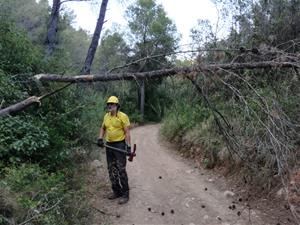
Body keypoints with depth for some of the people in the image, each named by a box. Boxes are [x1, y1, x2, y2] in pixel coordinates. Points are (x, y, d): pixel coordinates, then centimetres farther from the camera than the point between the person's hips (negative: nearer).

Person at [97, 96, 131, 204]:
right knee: (111, 169, 12)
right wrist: (100, 138, 8)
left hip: (120, 145, -7)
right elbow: (103, 128, 23)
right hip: (109, 145, 7)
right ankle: (116, 191, 25)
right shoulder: (106, 116, 10)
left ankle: (125, 194, 3)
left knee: (121, 170, -6)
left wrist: (128, 146, -18)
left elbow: (127, 132, -12)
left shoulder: (122, 116, -10)